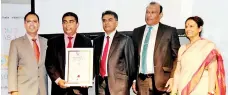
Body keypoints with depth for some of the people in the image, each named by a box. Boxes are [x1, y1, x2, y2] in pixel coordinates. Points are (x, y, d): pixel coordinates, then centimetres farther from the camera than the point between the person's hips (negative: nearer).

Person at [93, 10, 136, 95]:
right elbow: (95, 62, 15)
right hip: (100, 83, 4)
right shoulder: (97, 41, 14)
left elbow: (130, 63, 0)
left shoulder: (125, 40, -1)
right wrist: (96, 81, 7)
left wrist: (130, 83, 0)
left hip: (118, 83, -4)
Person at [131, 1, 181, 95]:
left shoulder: (170, 31, 0)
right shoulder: (137, 32, 12)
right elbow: (134, 56, 14)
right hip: (141, 81, 4)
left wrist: (173, 78, -11)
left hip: (161, 81, -3)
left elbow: (177, 57, -1)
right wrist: (133, 79, 9)